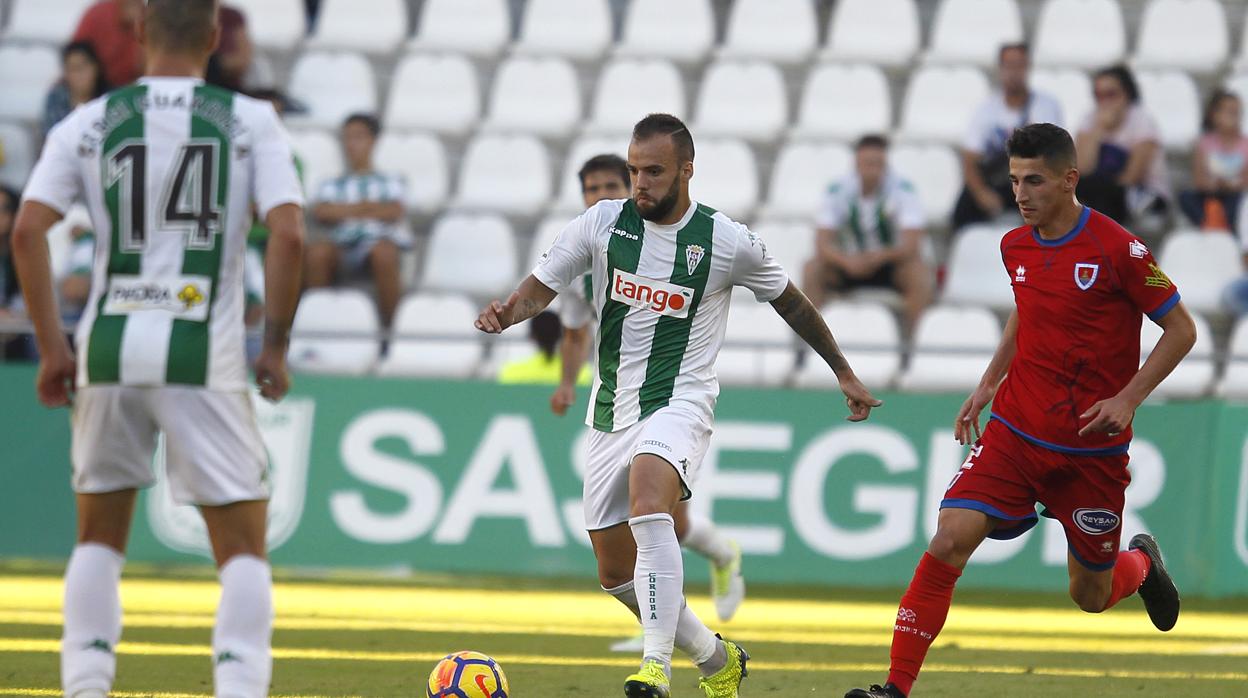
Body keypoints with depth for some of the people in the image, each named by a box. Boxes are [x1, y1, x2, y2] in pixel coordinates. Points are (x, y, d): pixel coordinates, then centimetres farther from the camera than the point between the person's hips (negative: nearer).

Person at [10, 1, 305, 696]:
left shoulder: (88, 124, 6)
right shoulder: (251, 122, 2)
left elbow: (28, 230, -4)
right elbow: (290, 234, -9)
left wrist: (53, 347, 1)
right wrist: (276, 346, -1)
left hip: (109, 350, 2)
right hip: (205, 354, -2)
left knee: (99, 537, 19)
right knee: (243, 546, 4)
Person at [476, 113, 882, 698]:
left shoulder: (727, 242, -5)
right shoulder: (603, 223, 1)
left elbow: (791, 303, 10)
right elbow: (540, 288, 1)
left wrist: (845, 374, 20)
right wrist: (506, 312, -23)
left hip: (678, 404, -5)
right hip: (611, 413, 5)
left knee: (647, 508, -35)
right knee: (616, 574, 7)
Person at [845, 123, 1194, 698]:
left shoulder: (1117, 249, -13)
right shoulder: (1016, 247, 4)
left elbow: (1181, 330, -6)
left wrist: (1127, 399, -16)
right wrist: (989, 384, 15)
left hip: (1092, 450, -4)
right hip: (1015, 433, 4)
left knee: (1091, 597, 9)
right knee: (949, 540, -18)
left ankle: (1140, 562, 45)